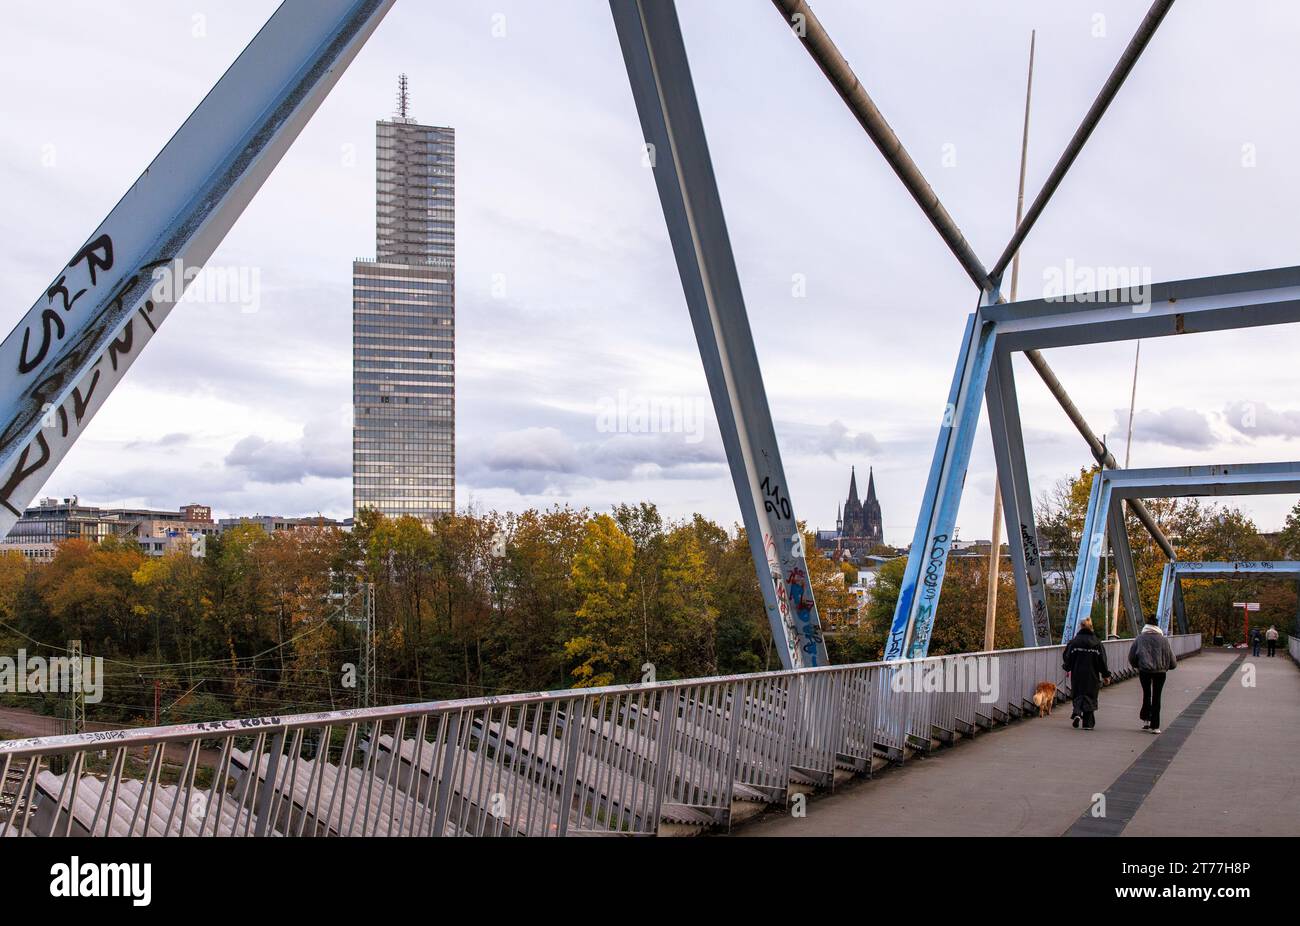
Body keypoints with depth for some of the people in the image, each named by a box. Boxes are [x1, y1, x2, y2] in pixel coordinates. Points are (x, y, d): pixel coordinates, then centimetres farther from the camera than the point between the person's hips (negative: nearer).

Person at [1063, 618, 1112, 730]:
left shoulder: (1074, 642, -6)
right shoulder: (1096, 642, -3)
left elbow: (1068, 657, -3)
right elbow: (1102, 660, -2)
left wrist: (1067, 669, 14)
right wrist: (1106, 674, 7)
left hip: (1077, 674, 0)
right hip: (1092, 675, 0)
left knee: (1078, 694, 14)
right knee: (1090, 696, 8)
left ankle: (1077, 713, -10)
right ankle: (1088, 723, 7)